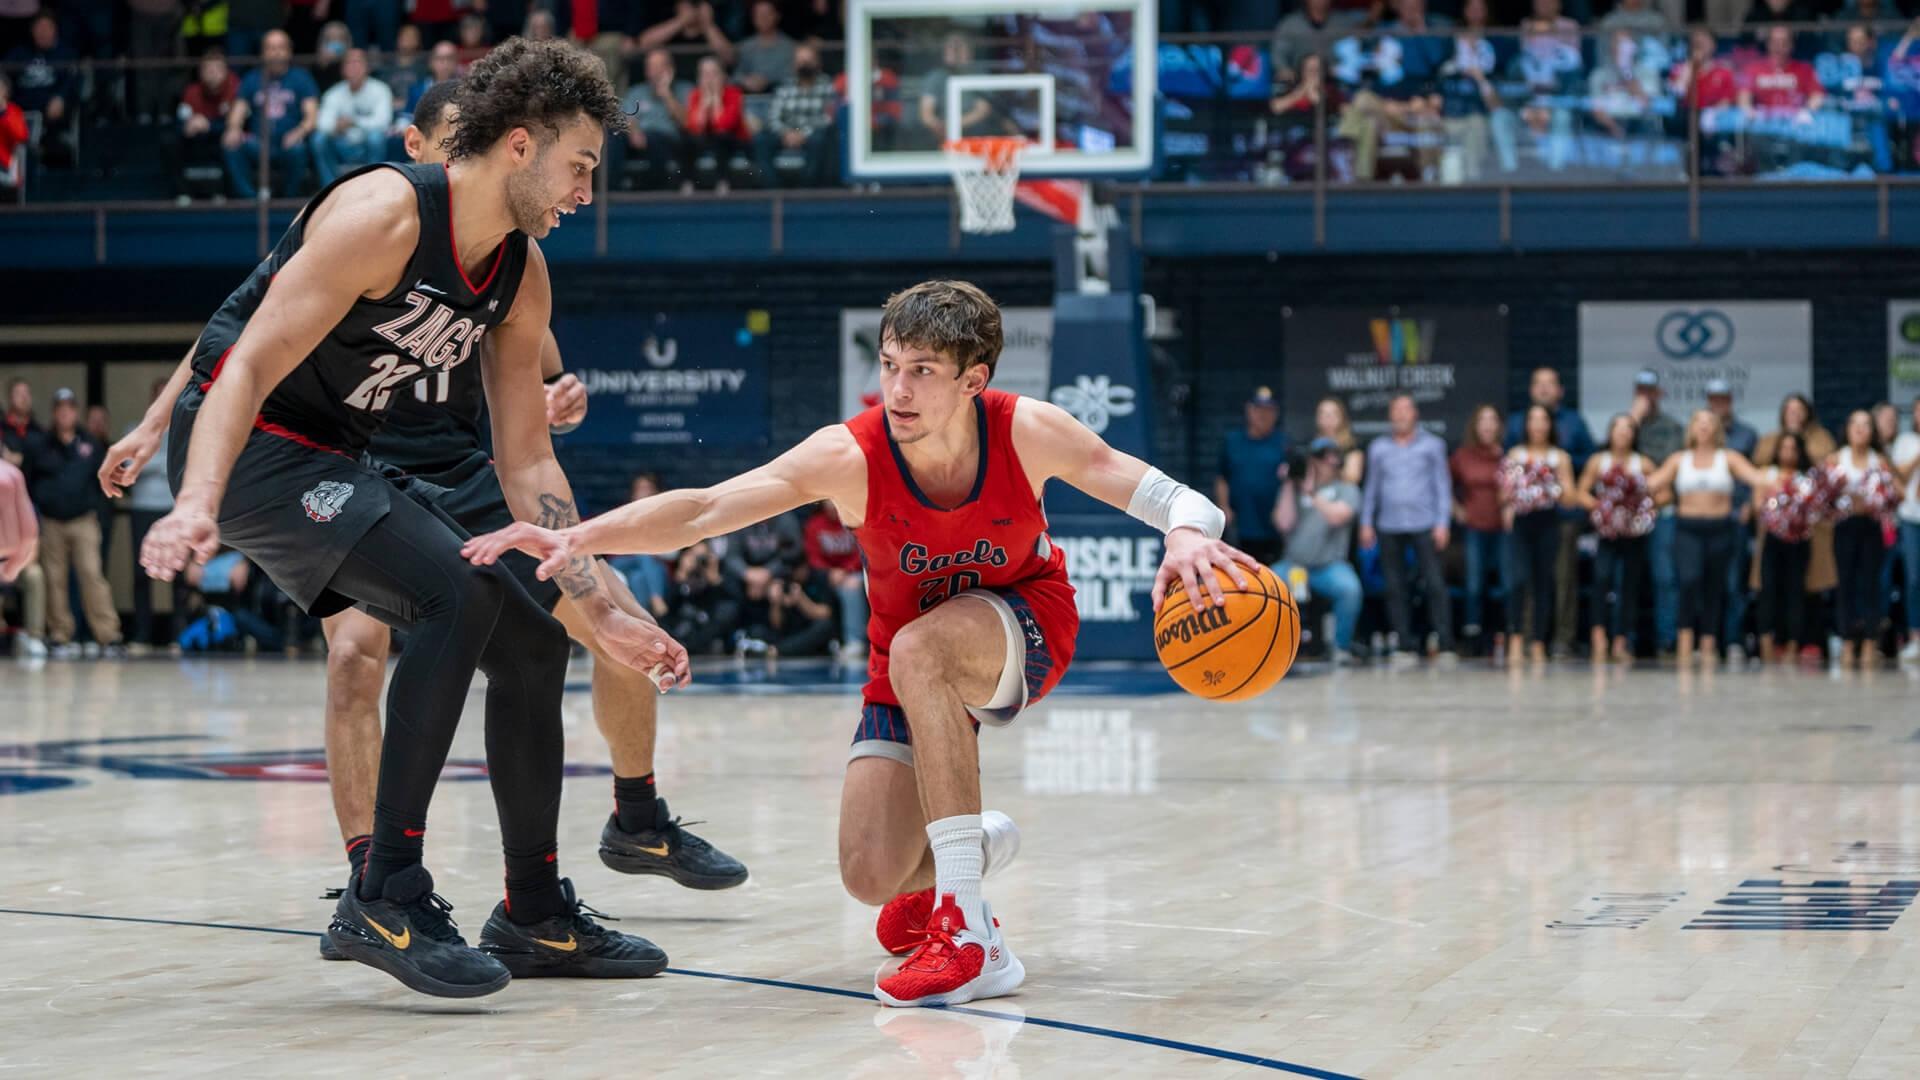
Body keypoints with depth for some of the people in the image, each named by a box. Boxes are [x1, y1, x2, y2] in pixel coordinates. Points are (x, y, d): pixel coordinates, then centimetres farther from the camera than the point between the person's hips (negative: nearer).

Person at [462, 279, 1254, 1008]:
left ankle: (968, 935, -35)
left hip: (1025, 632, -2)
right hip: (907, 671, 2)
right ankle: (967, 848, 29)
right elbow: (702, 511, -33)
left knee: (917, 649, -38)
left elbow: (1156, 491, -18)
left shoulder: (1027, 432, -25)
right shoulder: (850, 456, -27)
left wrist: (1187, 533, -42)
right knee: (871, 877, -13)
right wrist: (578, 539, -47)